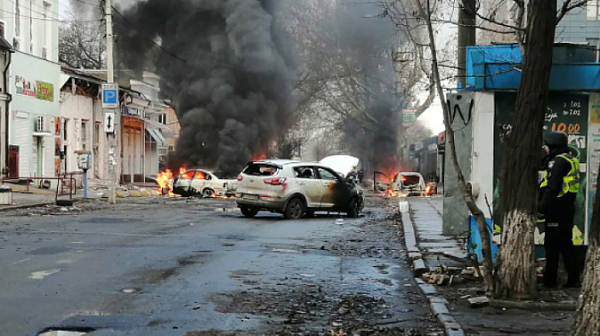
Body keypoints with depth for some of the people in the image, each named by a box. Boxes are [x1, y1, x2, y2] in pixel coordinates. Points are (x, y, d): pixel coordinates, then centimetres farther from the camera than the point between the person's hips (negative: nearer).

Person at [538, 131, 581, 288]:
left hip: (557, 208, -10)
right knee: (565, 243, 14)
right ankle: (573, 279, 15)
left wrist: (542, 208, -16)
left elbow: (552, 187, -20)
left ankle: (550, 280, 1)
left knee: (552, 244, -4)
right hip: (567, 207, 10)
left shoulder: (558, 161, -15)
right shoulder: (570, 159, 17)